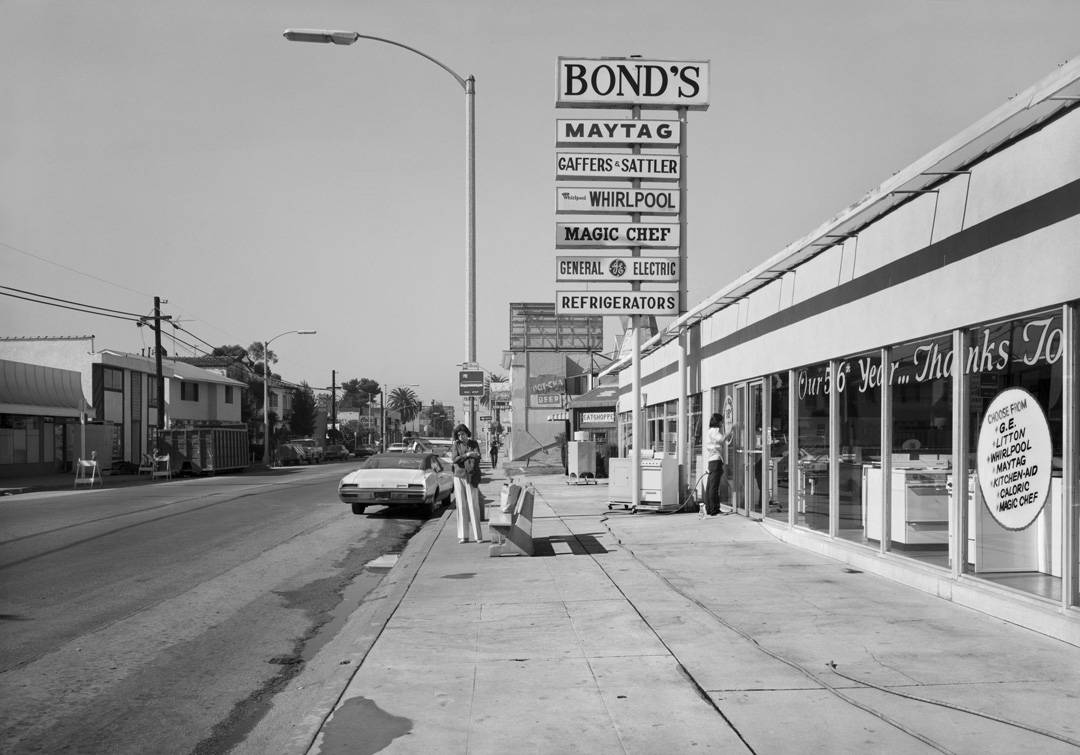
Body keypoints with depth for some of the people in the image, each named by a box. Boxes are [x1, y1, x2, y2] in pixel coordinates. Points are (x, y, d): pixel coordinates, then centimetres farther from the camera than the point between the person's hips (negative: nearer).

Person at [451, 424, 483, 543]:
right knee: (461, 506, 1)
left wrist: (472, 475, -22)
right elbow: (454, 459, -9)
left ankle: (477, 536, -3)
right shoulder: (455, 445, 5)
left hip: (471, 478, -1)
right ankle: (463, 536, 4)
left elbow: (477, 458, -9)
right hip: (459, 477, 1)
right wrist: (467, 455, -21)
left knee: (474, 505, -5)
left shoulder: (474, 444, 3)